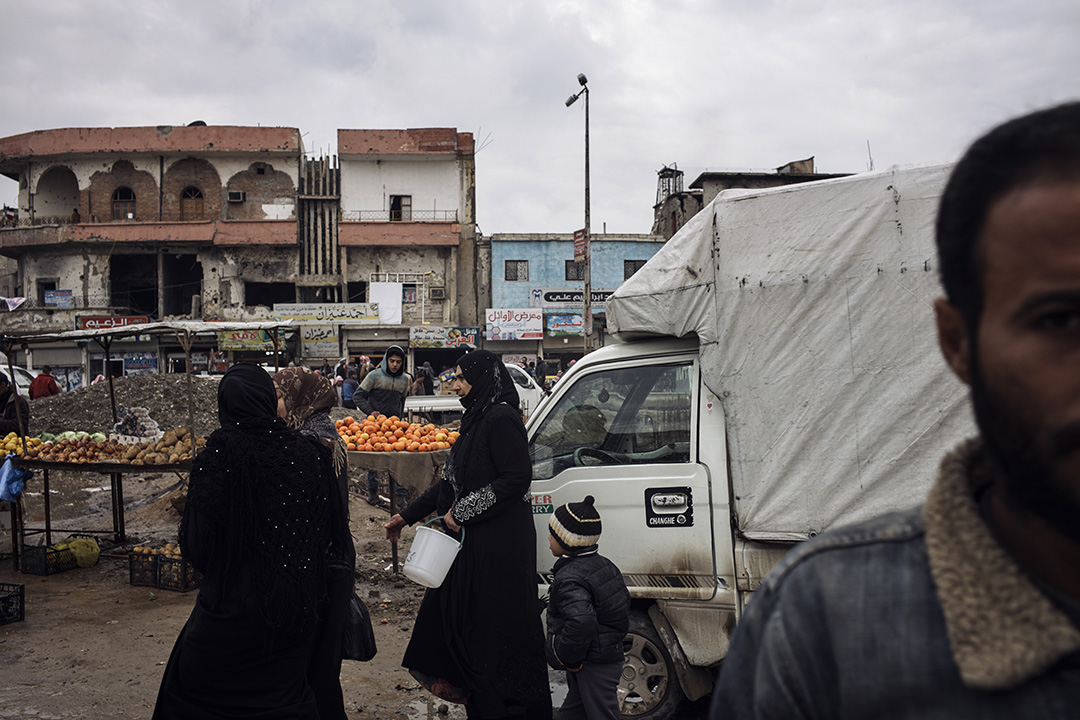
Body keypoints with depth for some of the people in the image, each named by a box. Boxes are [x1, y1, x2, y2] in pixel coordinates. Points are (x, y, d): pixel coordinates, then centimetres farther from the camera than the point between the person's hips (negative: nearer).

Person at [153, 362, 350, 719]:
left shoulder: (216, 458, -18)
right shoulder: (309, 452, -7)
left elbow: (195, 545, -15)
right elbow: (333, 533, 0)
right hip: (297, 607, 4)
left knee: (187, 690, 21)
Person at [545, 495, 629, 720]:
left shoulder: (569, 579, -23)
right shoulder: (604, 565, 7)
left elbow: (581, 621, -39)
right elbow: (624, 601, 17)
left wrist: (569, 659, -23)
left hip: (594, 666, -10)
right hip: (610, 656, 10)